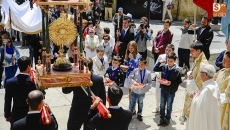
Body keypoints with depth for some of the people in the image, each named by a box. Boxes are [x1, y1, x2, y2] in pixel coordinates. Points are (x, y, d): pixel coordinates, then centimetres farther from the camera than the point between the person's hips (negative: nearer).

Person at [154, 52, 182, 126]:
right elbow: (155, 69, 4)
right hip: (163, 89, 4)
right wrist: (160, 62, -7)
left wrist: (171, 83, -23)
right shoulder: (164, 67, -6)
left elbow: (179, 81, -12)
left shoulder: (177, 70, -17)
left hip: (171, 90, -4)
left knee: (169, 106, 14)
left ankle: (167, 119, 31)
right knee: (162, 105, 14)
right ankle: (162, 119, 29)